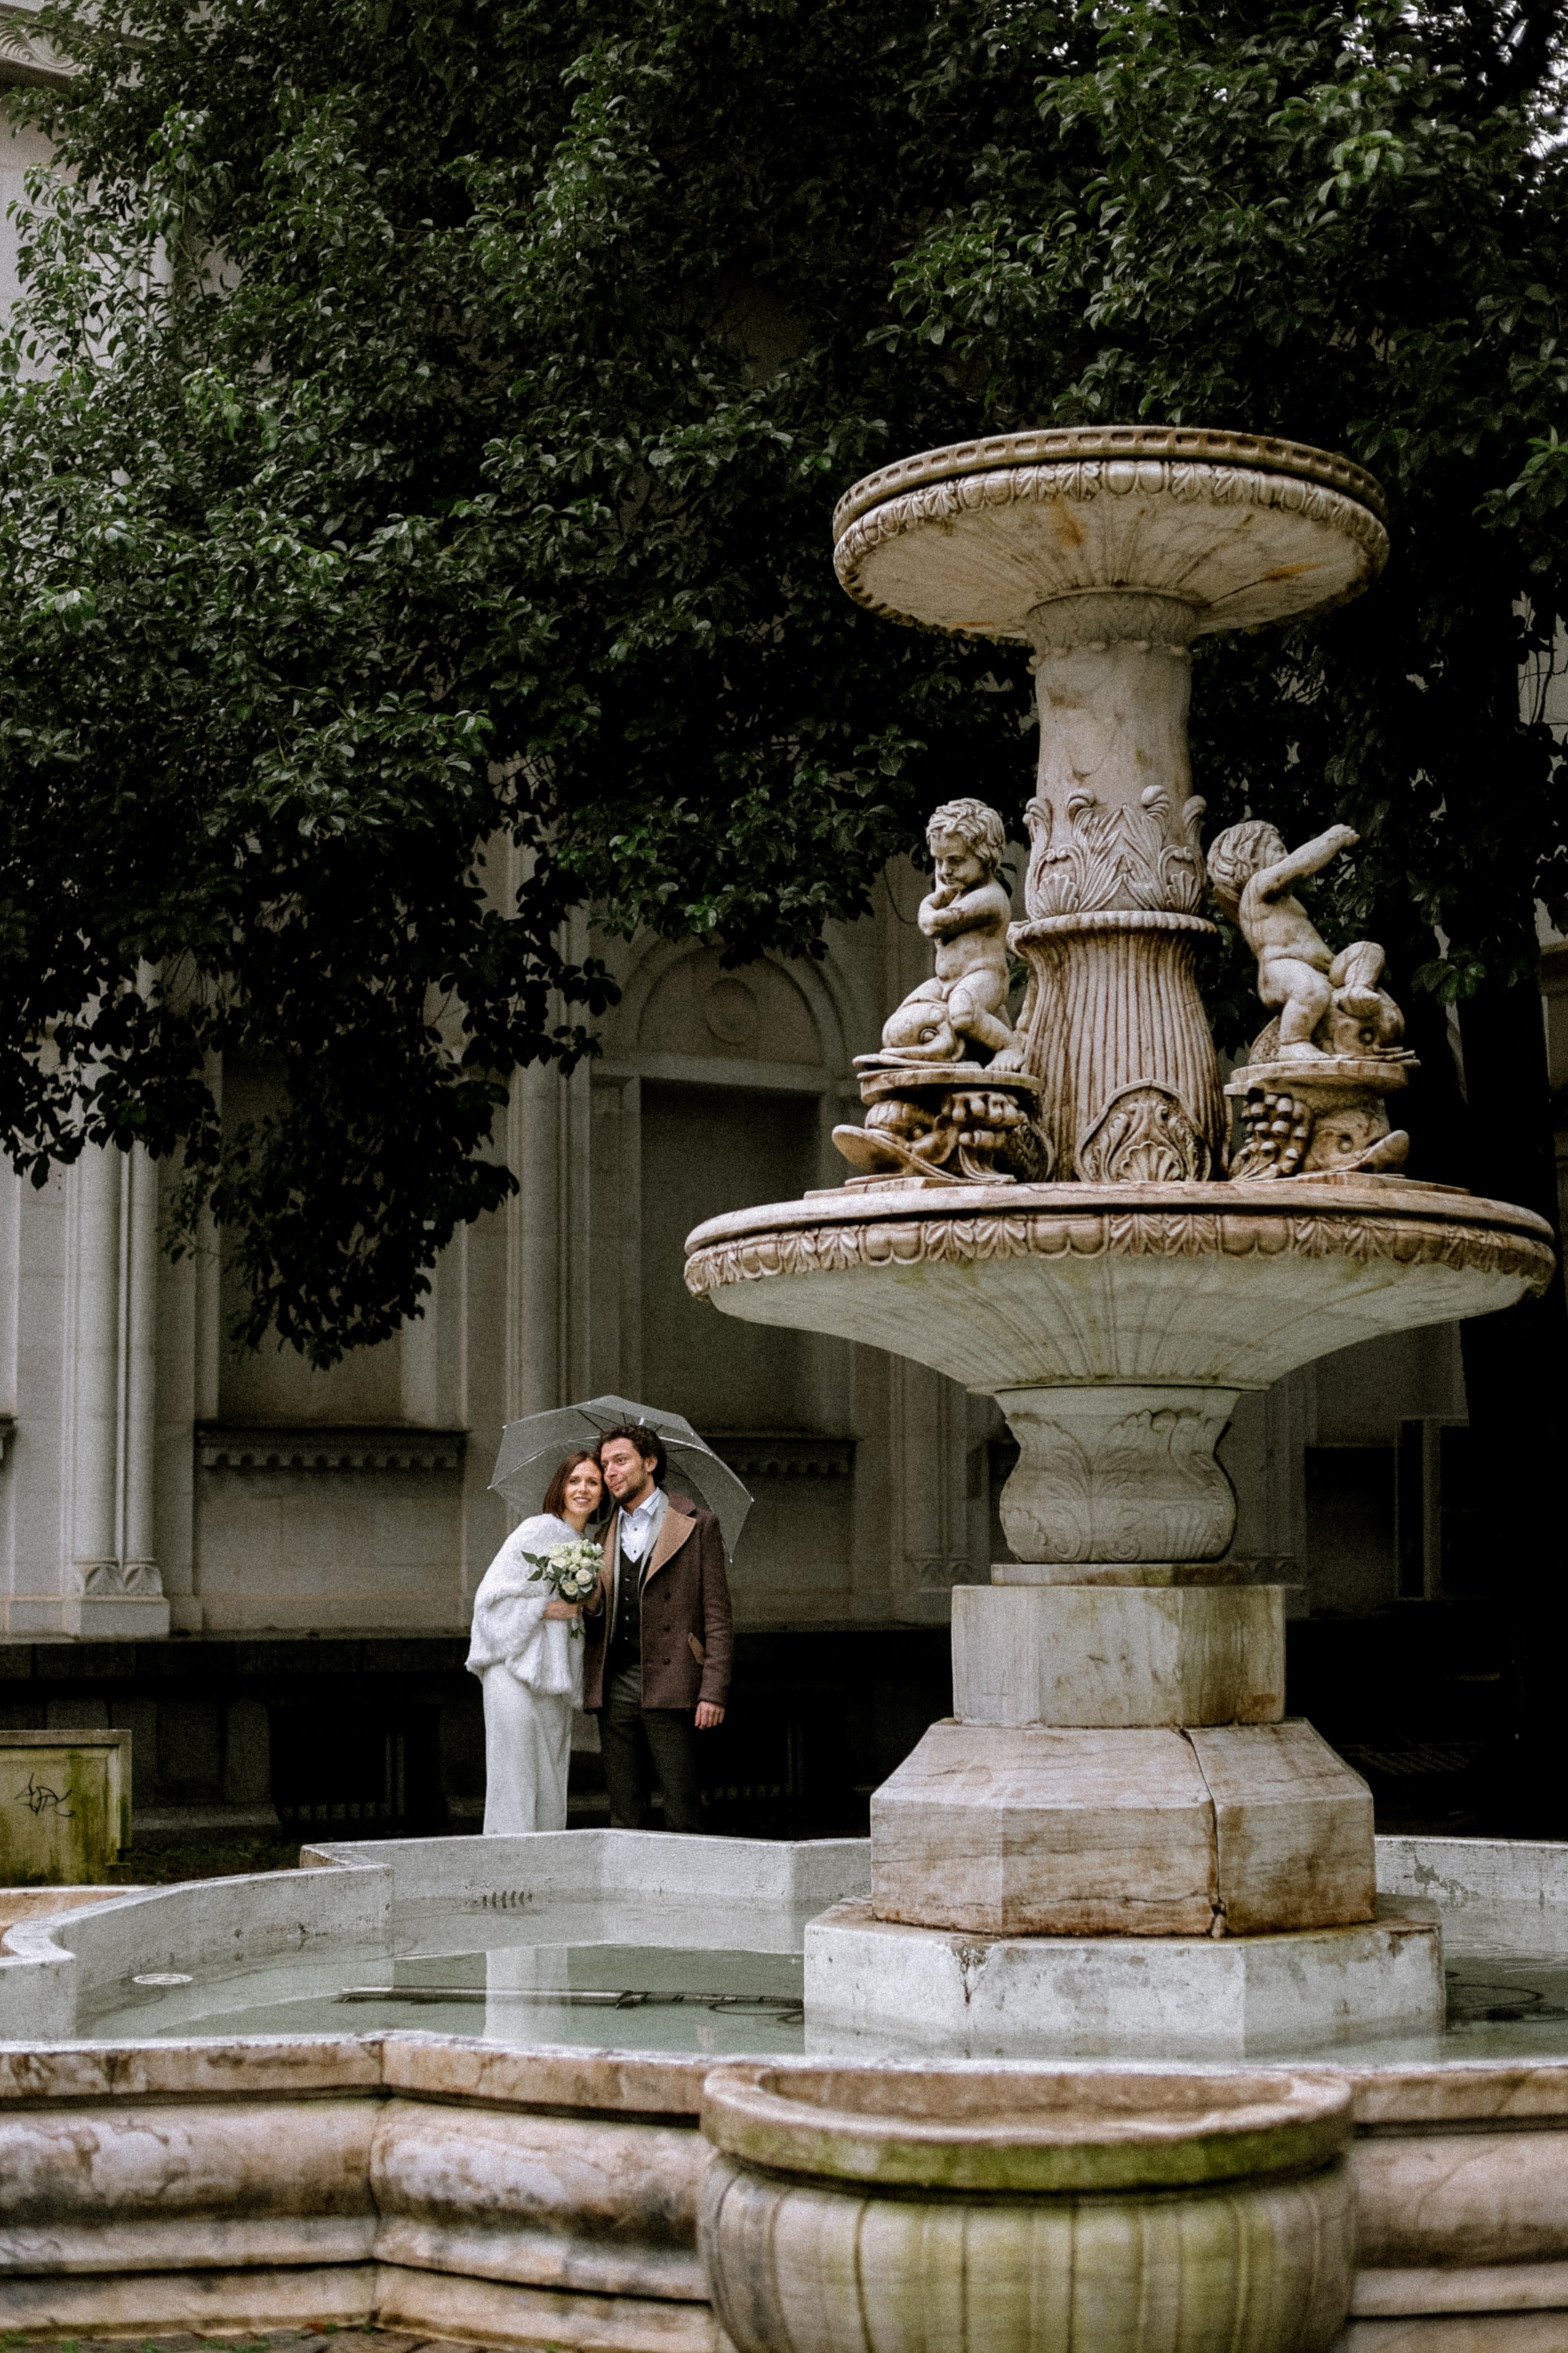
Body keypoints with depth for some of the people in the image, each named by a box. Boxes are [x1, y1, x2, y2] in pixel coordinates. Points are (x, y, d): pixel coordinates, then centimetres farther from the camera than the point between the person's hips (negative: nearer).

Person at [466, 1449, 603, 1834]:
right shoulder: (536, 1531, -5)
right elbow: (491, 1595, -8)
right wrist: (545, 1609, -14)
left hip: (555, 1680, 7)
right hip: (515, 1672, -7)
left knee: (552, 1793, 7)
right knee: (514, 1789, -9)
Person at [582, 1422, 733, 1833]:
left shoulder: (696, 1525, 3)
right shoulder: (603, 1534, 18)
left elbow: (717, 1614, -1)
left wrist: (713, 1691, -10)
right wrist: (590, 1604, -5)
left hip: (668, 1687, -4)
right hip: (614, 1687, 5)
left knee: (682, 1808, -6)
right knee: (625, 1811, 5)